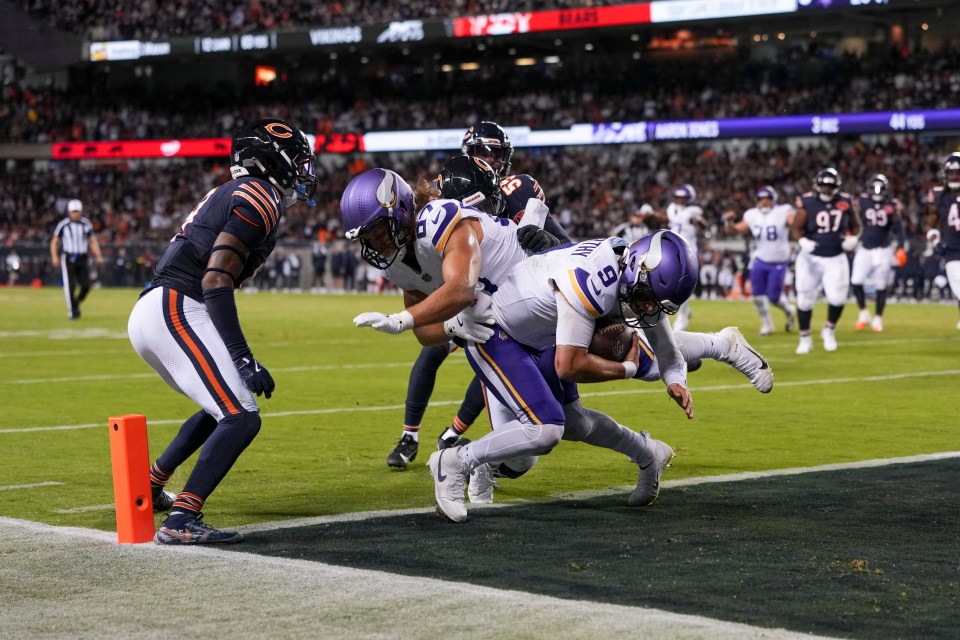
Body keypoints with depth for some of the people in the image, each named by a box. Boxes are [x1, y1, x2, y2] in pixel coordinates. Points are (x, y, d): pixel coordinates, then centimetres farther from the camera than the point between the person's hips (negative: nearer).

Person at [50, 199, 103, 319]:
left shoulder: (86, 225, 4)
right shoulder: (63, 225, -4)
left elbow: (92, 241, 12)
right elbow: (54, 242, 1)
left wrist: (98, 256, 1)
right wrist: (54, 257, -12)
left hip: (83, 259, 3)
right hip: (67, 258, -3)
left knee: (85, 286, -4)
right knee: (70, 286, -8)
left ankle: (76, 303, 24)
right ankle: (72, 311, 3)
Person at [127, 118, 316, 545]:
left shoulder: (230, 195, 22)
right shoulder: (259, 200, -8)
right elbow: (215, 282, -18)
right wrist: (243, 359, -22)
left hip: (151, 315, 10)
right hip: (177, 312, -10)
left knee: (222, 408, 25)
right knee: (241, 419, -15)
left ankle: (147, 489, 30)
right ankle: (181, 520, -23)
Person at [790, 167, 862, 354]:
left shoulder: (845, 202, -1)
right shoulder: (807, 203, -10)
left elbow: (855, 225, 12)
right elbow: (796, 228, -7)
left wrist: (853, 238, -7)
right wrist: (802, 241, -26)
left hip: (835, 259, 1)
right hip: (810, 258, -1)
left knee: (837, 298, -11)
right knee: (805, 300, 3)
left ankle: (829, 330, 18)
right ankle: (805, 338, 22)